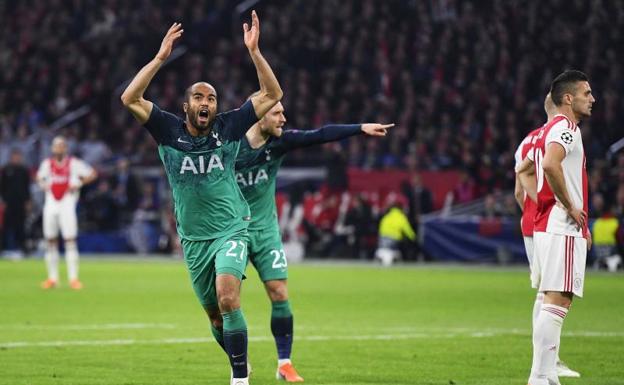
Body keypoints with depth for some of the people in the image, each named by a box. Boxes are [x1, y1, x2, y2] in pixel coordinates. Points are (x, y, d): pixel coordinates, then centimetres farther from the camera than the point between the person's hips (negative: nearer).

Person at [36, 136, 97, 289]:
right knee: (50, 241, 7)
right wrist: (43, 184, 6)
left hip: (67, 203, -4)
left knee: (70, 241, -10)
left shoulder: (73, 163, -6)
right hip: (51, 204, 4)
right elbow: (40, 177, 26)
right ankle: (52, 278, 15)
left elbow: (92, 174, -2)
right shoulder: (47, 164, 7)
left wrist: (78, 183, -11)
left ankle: (73, 278, -9)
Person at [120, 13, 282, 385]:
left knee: (228, 297, -26)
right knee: (215, 315, 12)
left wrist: (254, 51, -15)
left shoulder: (229, 127, -3)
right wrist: (161, 57, -20)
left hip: (231, 231, -3)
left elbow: (272, 94, -6)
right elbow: (130, 99, -15)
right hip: (193, 238, 3)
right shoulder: (170, 131, -3)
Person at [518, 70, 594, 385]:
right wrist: (570, 207, -20)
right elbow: (550, 165, -29)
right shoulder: (566, 128, -11)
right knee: (557, 301, -12)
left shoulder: (549, 130, 20)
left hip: (547, 226, 10)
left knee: (553, 302, 11)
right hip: (563, 228, -10)